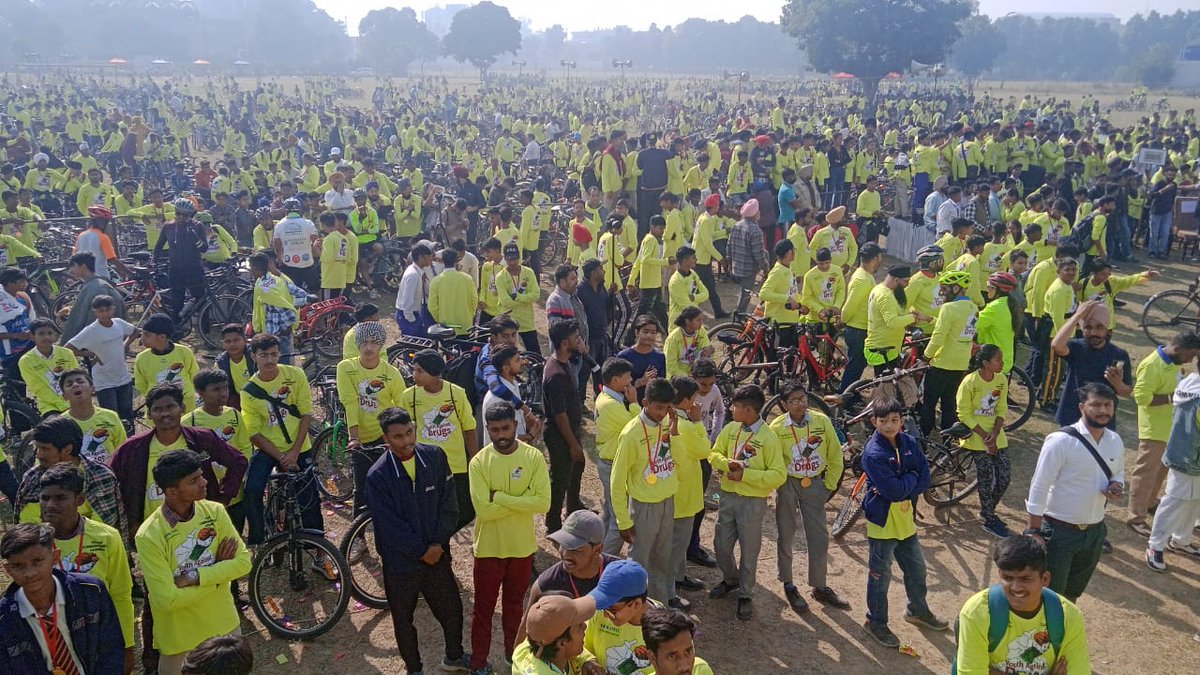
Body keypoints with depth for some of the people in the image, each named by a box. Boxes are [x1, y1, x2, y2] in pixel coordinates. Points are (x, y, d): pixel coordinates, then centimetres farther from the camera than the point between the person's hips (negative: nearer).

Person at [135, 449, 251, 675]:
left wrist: (194, 576, -22)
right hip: (180, 637, -4)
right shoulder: (149, 536, -24)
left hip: (224, 626, 4)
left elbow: (243, 562, -12)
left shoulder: (215, 512, -10)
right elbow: (167, 599, -25)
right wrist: (218, 573, -18)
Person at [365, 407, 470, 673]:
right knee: (404, 620, 16)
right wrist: (421, 551, -12)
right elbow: (390, 526, -16)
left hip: (437, 555, 3)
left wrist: (437, 544, -10)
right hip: (401, 562, -3)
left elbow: (449, 505, -4)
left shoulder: (436, 457, -8)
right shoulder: (377, 476, -18)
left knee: (452, 610, 17)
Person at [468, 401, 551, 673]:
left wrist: (500, 497, -22)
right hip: (489, 547, -1)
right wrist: (522, 500, -22)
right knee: (484, 607, 12)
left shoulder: (534, 457, -11)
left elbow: (543, 503, -20)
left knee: (515, 603, 21)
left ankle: (514, 652, 41)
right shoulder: (479, 462, -14)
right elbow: (483, 510, -22)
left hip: (523, 545, 2)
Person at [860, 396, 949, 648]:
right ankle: (876, 622, 24)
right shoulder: (873, 453, -22)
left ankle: (918, 611, 44)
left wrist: (902, 491, -18)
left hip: (905, 518, 7)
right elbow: (894, 490, -27)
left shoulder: (910, 443, -2)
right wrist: (912, 478, -11)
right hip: (882, 521, -6)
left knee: (916, 567, 22)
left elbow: (925, 478, -4)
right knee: (881, 575, 7)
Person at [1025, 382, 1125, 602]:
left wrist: (1116, 486, -7)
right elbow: (1039, 487, -17)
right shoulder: (1061, 441, -19)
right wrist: (1034, 531, -18)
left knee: (1072, 593, 23)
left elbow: (1118, 473, 19)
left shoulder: (1115, 442, 1)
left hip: (1094, 532, 6)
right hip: (1058, 531, -6)